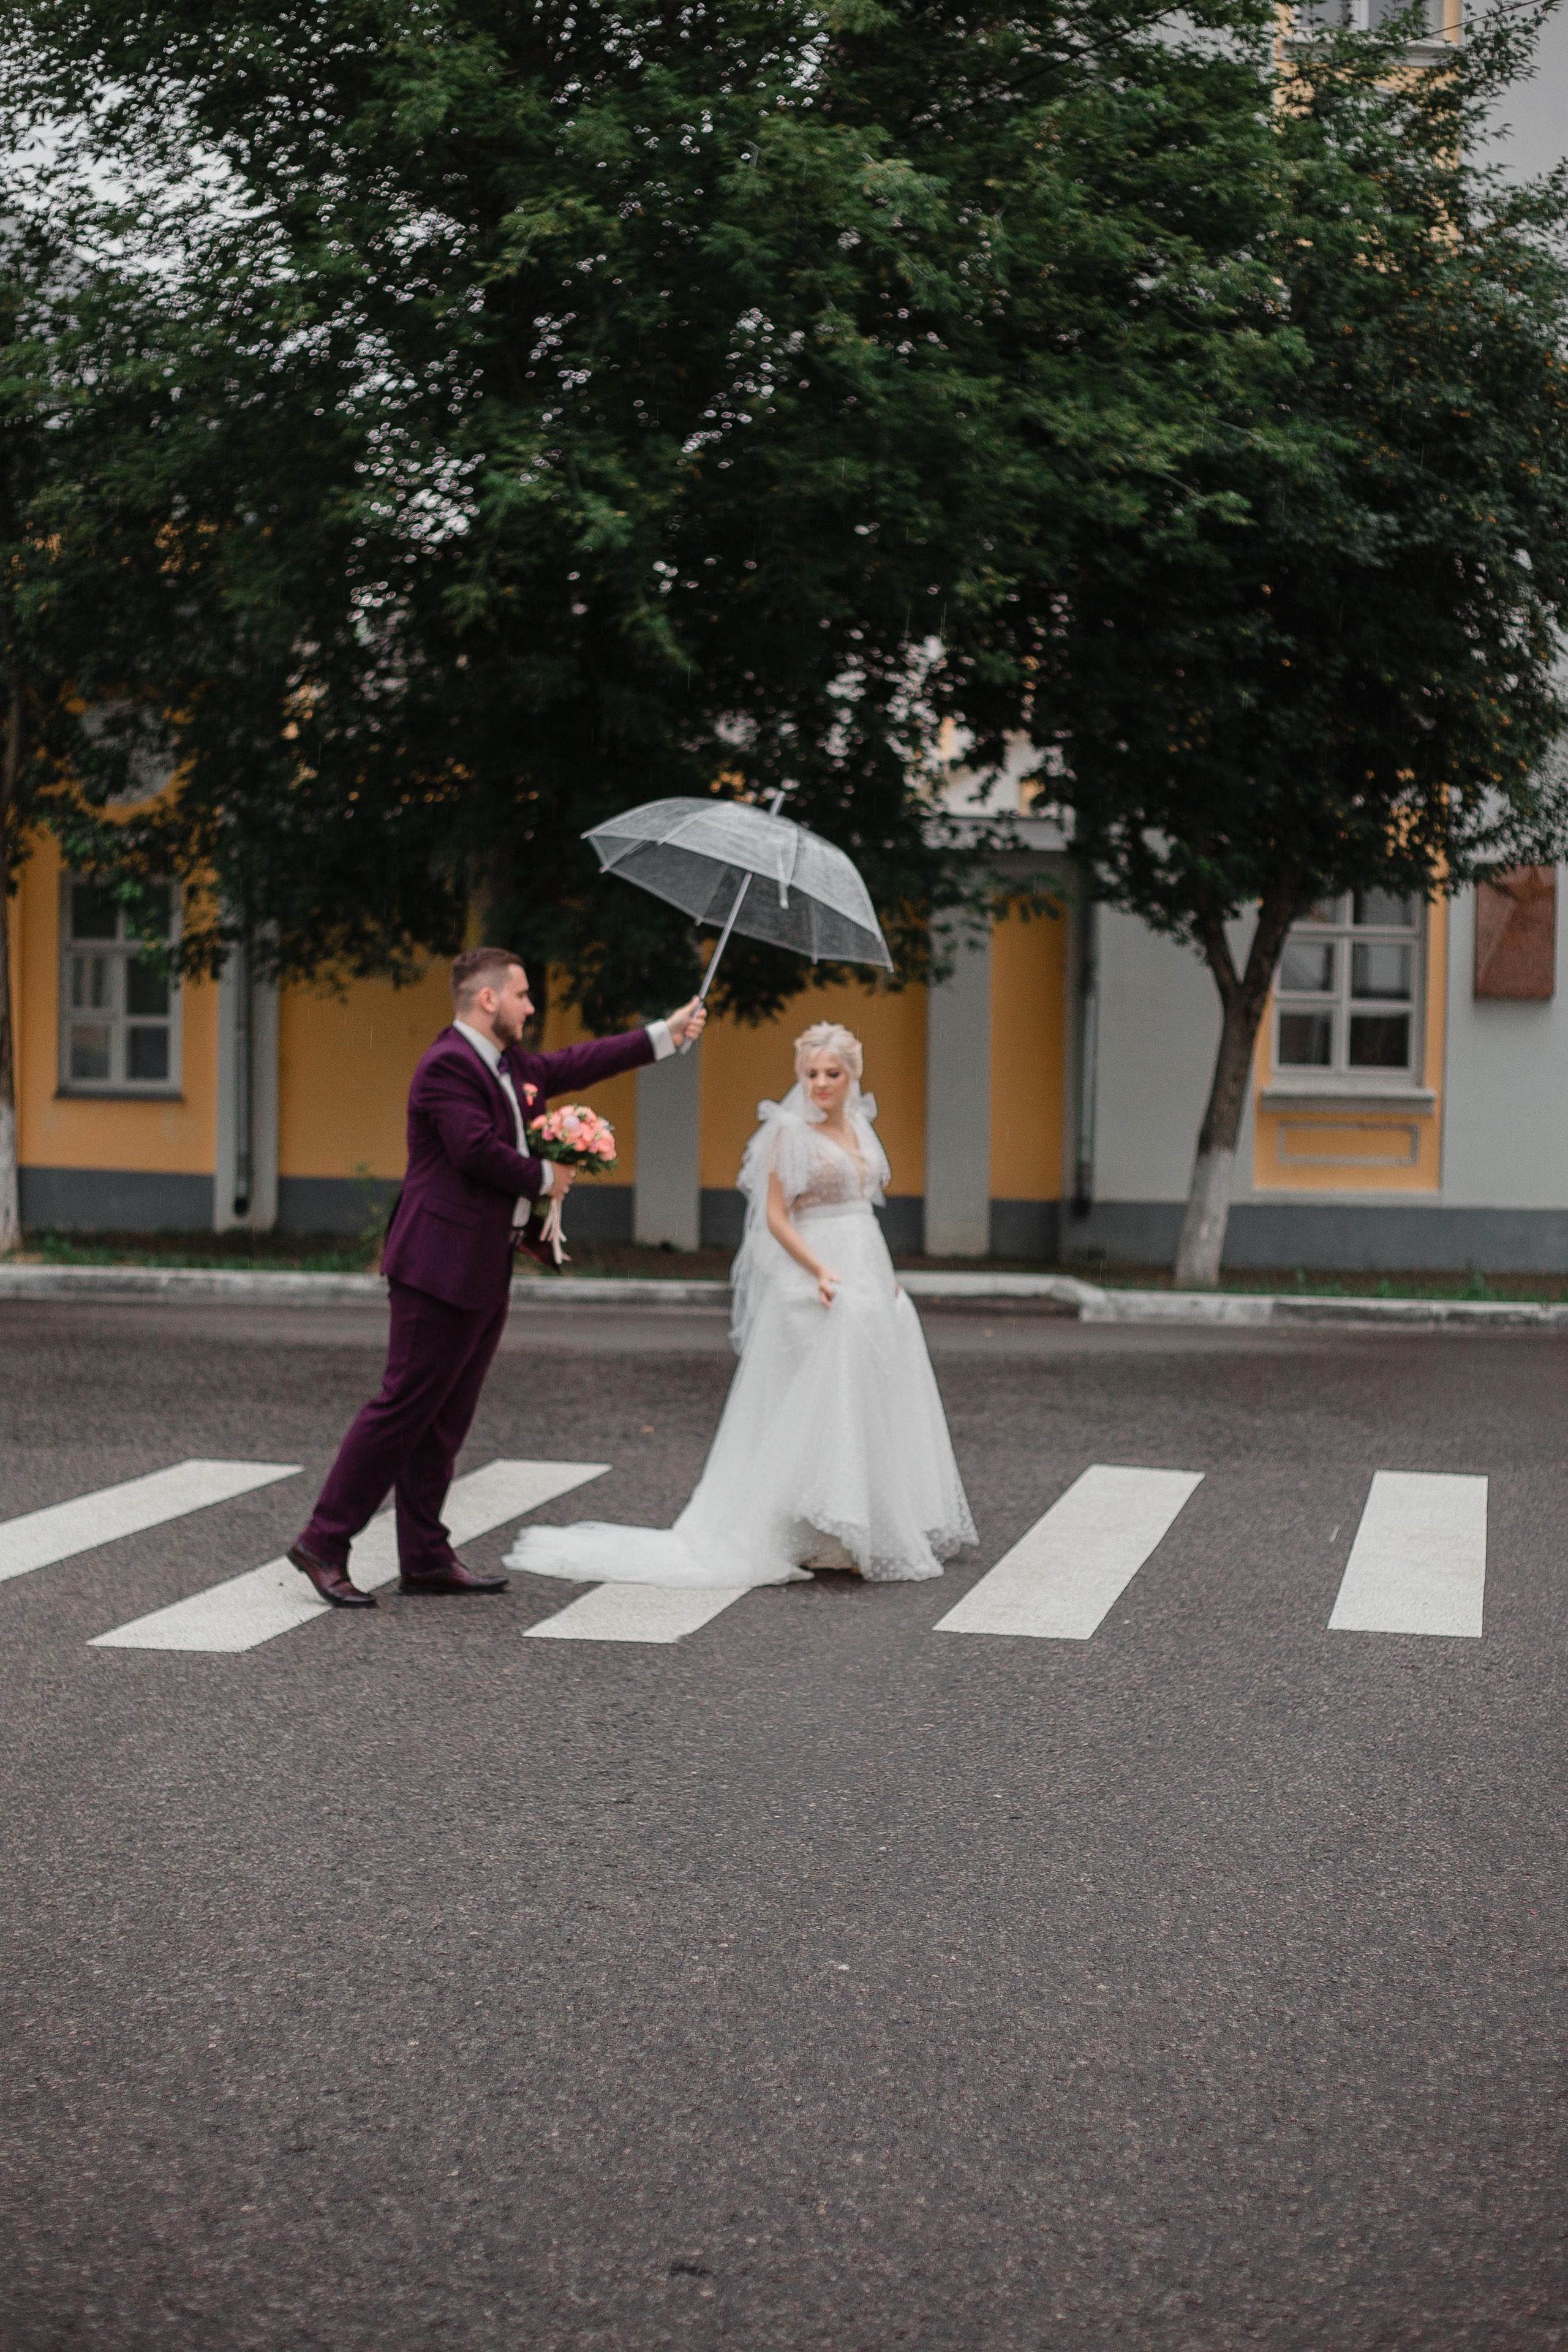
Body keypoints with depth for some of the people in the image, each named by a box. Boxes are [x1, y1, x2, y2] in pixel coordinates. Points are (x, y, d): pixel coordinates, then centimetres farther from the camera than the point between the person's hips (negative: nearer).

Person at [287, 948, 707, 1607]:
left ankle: (426, 1558, 16)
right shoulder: (448, 1066, -14)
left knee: (445, 1421, 11)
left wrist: (666, 1034, 30)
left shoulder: (508, 1064, 16)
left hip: (485, 1272, 10)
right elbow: (477, 1149, -23)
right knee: (404, 1407, -8)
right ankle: (323, 1545, -3)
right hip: (443, 1268, -10)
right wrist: (545, 1177, -7)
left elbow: (571, 1065, 28)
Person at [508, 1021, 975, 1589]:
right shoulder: (791, 1131, -9)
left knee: (870, 1406, 10)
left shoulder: (859, 1126, 13)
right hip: (814, 1279, -8)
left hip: (868, 1272, 8)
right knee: (821, 1407, -11)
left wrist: (886, 1277, 18)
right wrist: (821, 1271, -24)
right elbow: (775, 1217, -13)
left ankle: (874, 1531, 17)